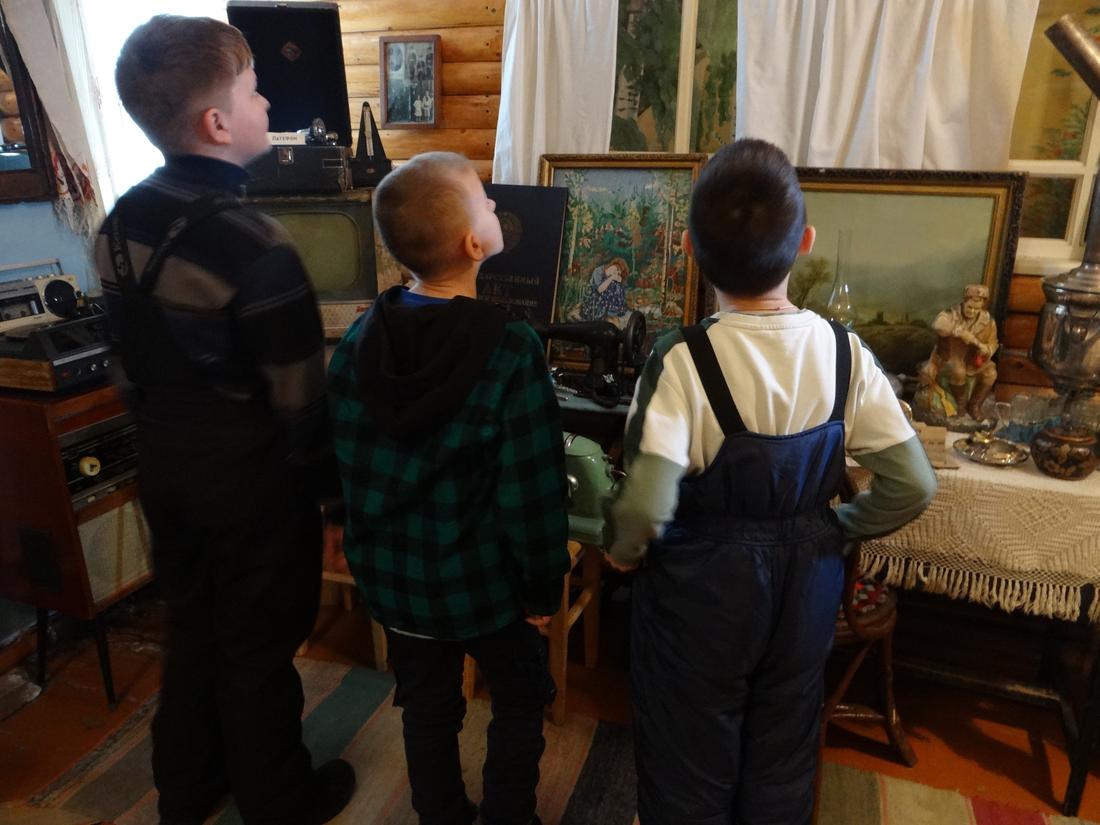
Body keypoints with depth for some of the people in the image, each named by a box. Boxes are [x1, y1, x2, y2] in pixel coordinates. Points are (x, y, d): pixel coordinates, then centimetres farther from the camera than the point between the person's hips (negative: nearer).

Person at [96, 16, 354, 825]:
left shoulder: (120, 223, 0)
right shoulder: (256, 246, -24)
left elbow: (135, 359, 8)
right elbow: (299, 400, -20)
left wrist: (166, 435, 19)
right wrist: (330, 482, -5)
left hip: (165, 462, 7)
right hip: (251, 476, -7)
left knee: (191, 623, 23)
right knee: (260, 646, 11)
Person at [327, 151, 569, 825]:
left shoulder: (360, 341, -8)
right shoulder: (509, 350, -25)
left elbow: (349, 467, -1)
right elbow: (531, 490, -22)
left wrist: (372, 554, 13)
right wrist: (546, 587, -8)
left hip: (397, 575, 5)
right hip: (488, 580, -4)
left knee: (428, 710, 23)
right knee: (520, 701, 22)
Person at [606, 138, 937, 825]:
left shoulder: (683, 361, -24)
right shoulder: (844, 352, -11)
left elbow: (645, 508, -31)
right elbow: (913, 487, -8)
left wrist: (624, 553, -9)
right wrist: (832, 530, 7)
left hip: (701, 592, -3)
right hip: (806, 588, 4)